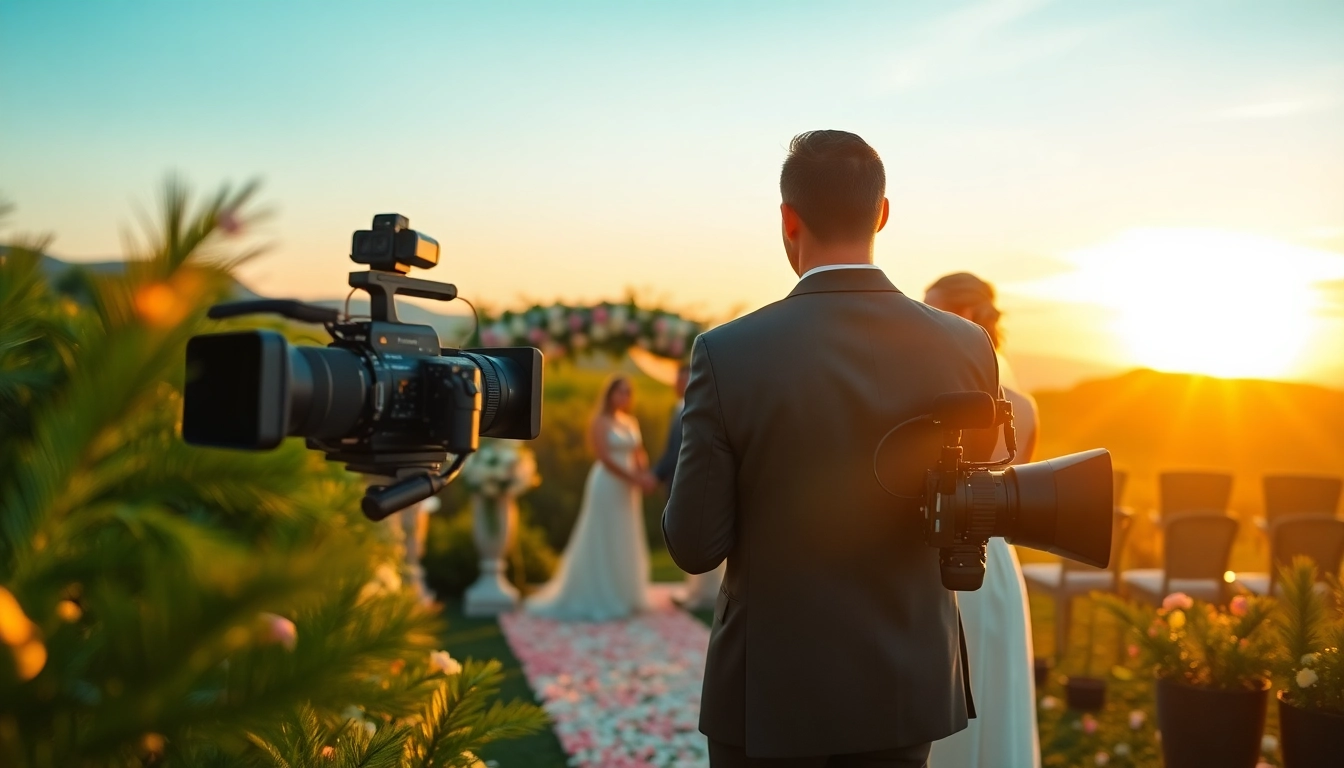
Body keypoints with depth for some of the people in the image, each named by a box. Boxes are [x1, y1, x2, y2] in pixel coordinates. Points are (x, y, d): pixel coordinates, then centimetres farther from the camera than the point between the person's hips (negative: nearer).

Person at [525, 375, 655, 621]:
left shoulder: (632, 422, 12)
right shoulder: (600, 421, -8)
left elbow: (639, 454, 10)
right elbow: (605, 457, -17)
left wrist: (645, 475, -11)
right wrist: (634, 479, -20)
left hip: (628, 487, 7)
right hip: (608, 485, -7)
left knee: (626, 543, 12)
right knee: (603, 543, -1)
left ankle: (622, 595, 22)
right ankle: (600, 599, 8)